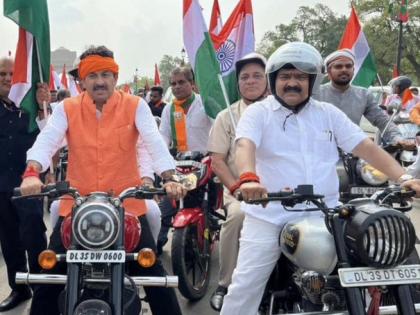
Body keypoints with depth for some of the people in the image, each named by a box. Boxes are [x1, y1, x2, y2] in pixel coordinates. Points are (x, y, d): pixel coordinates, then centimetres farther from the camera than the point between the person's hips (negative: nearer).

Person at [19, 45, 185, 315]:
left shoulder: (135, 106, 0)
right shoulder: (67, 108, 3)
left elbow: (155, 142, -12)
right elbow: (46, 141, -10)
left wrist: (169, 179, -28)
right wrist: (32, 174, -30)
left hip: (127, 204, -1)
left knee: (152, 270, 1)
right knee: (50, 273, 5)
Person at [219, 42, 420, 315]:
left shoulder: (328, 113, 12)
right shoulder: (258, 112, 1)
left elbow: (366, 147, 5)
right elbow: (245, 146, -18)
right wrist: (248, 178, -40)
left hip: (323, 215, 3)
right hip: (269, 214, -3)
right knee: (246, 285, -3)